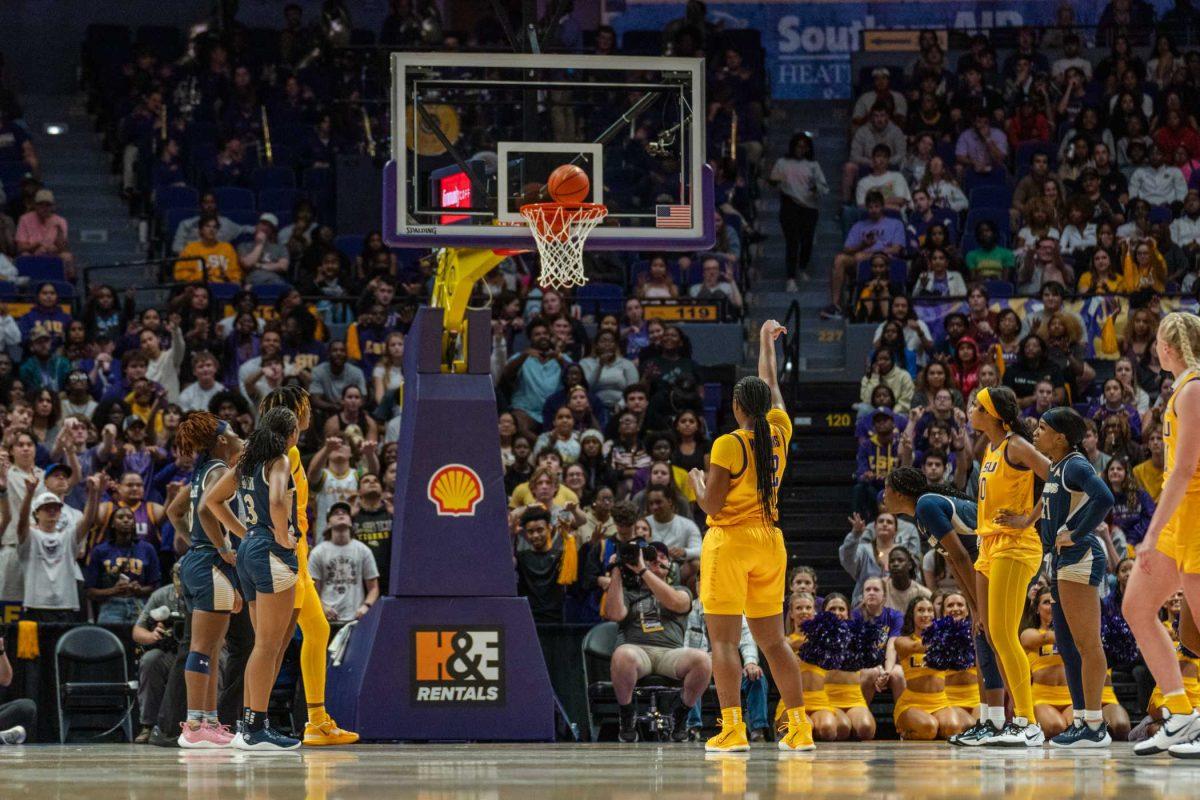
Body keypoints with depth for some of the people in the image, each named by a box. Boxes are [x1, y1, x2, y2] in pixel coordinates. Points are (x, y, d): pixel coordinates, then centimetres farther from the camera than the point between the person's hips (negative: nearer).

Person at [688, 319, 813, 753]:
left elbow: (710, 504, -12)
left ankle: (733, 728, -15)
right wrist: (766, 342, 37)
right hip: (769, 542, 6)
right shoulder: (779, 434, 4)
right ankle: (799, 727, 8)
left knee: (723, 640, -5)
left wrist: (696, 479, 9)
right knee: (773, 640, 11)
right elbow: (772, 387, 23)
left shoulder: (728, 445, -12)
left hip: (729, 542, -6)